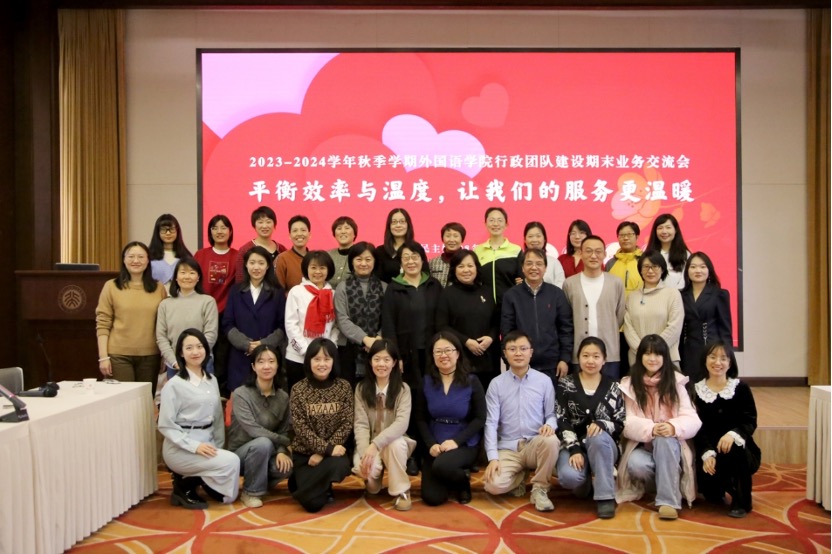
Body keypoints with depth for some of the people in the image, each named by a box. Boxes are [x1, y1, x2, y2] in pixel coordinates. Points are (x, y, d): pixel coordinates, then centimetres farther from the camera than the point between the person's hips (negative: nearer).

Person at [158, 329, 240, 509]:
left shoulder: (212, 381, 10)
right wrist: (194, 446, -21)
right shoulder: (174, 385, -9)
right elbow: (166, 426, -12)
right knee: (231, 461, -22)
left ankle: (188, 479, 8)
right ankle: (184, 488, -3)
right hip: (181, 448, -6)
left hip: (207, 442, 6)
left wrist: (218, 447, 2)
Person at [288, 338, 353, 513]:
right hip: (304, 452, -1)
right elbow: (299, 427, -9)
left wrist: (324, 452, -15)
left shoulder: (344, 387, 0)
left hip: (334, 450, 1)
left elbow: (347, 424, -4)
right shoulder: (298, 389, -4)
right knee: (313, 502, -18)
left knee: (340, 466, -34)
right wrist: (327, 449, -19)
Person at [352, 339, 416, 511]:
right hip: (370, 444, 1)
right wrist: (365, 452, -25)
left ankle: (401, 491, -11)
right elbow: (361, 423, -8)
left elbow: (402, 423, -20)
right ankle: (374, 478, 8)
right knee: (362, 465, -32)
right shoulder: (361, 388, -1)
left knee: (396, 444, -36)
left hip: (394, 442, -1)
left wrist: (376, 444, -33)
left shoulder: (403, 389, -6)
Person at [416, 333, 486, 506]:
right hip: (435, 446, 3)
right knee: (432, 498, -8)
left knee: (441, 466, -34)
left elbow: (480, 419, -7)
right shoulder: (427, 382, 1)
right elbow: (421, 419, 4)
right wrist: (431, 444, -12)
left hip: (465, 444, -3)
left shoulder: (471, 382, -6)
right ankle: (452, 478, 27)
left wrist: (456, 441, -19)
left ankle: (463, 481, 2)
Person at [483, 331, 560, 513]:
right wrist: (493, 457, -14)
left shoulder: (544, 381, 2)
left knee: (551, 440, -36)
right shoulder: (496, 384, 1)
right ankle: (518, 479, 11)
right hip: (507, 449, 0)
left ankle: (539, 488, -11)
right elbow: (491, 423, -4)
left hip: (535, 445, 0)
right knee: (494, 485, -27)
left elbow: (552, 414, 3)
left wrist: (550, 425, -23)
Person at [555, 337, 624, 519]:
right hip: (573, 445, 0)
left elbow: (621, 425, 3)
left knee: (598, 437, -37)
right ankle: (585, 483, 5)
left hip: (603, 445, 1)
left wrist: (602, 424, -20)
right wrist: (574, 449, -17)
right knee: (568, 476, -34)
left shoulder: (612, 387, 7)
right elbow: (561, 421, -3)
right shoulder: (566, 384, 5)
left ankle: (605, 497, -24)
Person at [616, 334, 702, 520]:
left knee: (664, 439, -35)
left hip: (670, 447, 0)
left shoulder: (676, 383, 1)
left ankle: (668, 501, -29)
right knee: (636, 464, -33)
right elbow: (626, 423, -9)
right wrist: (650, 429, -29)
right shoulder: (629, 385, 1)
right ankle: (655, 481, 1)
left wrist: (673, 427, -31)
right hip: (641, 446, 0)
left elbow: (693, 420, -9)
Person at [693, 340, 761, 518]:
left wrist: (734, 434, -30)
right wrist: (707, 454, -22)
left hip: (741, 450, 0)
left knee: (733, 449, -35)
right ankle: (716, 494, 11)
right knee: (706, 474, -29)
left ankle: (741, 502, -13)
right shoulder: (697, 391, 2)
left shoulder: (741, 389, 1)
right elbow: (698, 428, -4)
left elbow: (750, 422, -7)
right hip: (709, 451, 0)